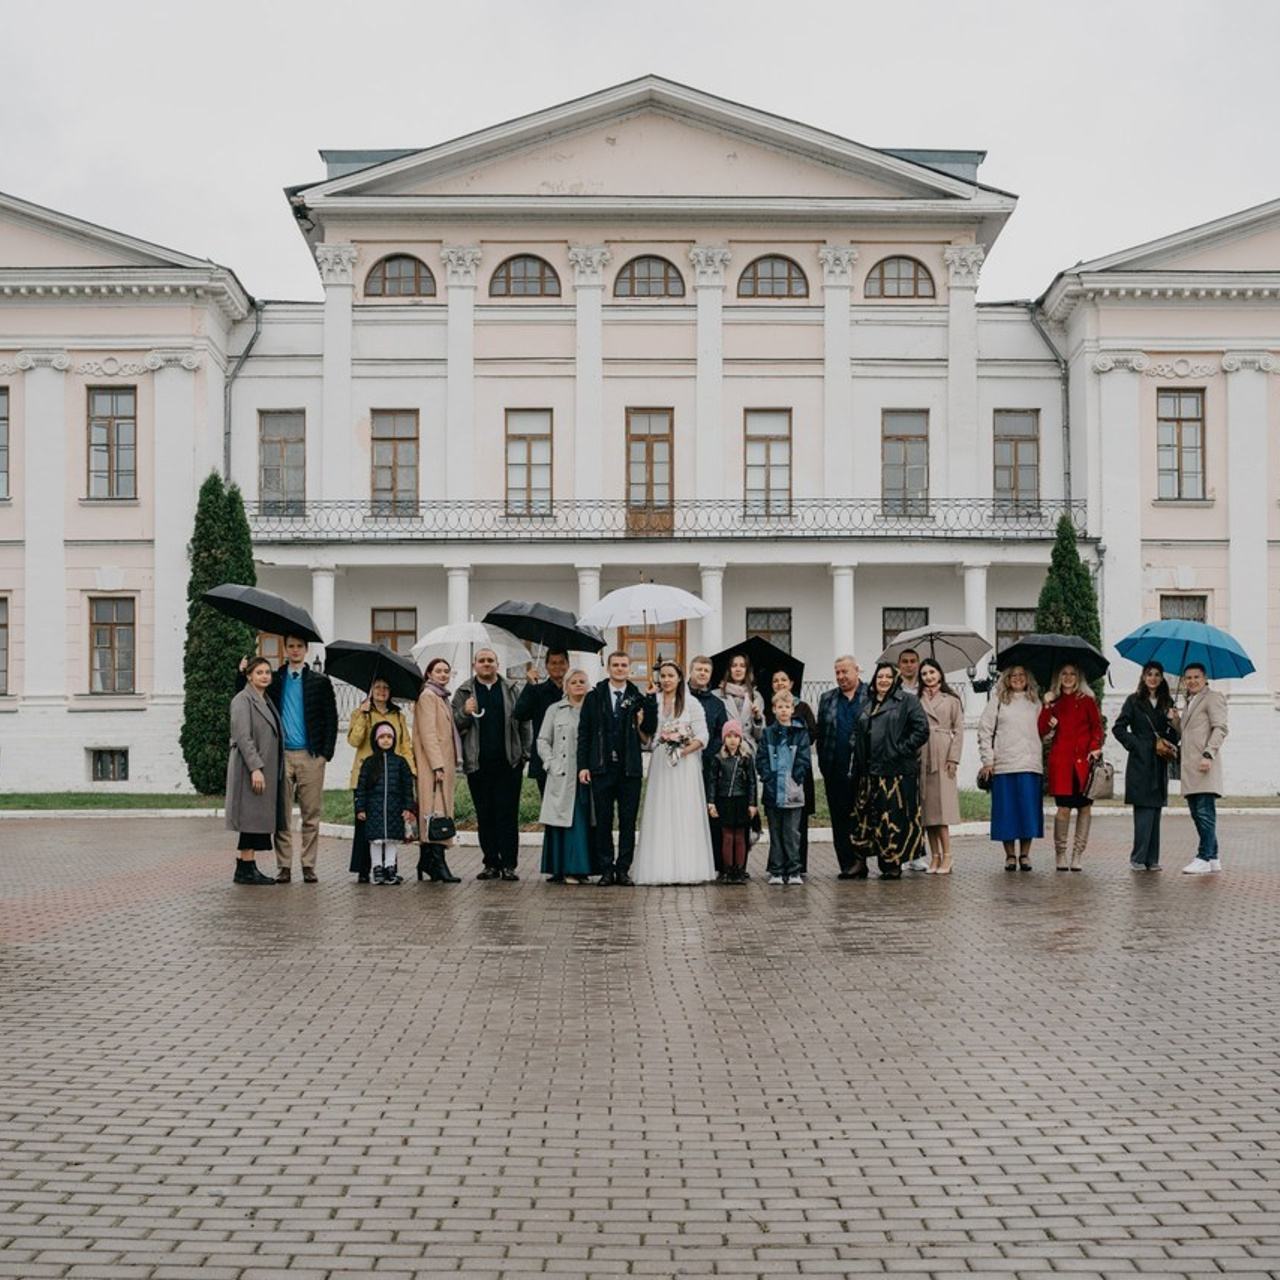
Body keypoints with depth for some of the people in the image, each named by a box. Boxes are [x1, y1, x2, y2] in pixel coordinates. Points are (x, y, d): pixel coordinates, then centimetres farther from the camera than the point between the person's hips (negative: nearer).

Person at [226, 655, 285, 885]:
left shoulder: (266, 701, 19)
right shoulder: (243, 700, -8)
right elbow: (243, 736, -17)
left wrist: (271, 770, 17)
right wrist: (255, 768, -23)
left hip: (266, 768, 9)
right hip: (251, 768, -9)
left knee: (259, 820, 8)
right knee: (251, 819, -8)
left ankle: (248, 868, 11)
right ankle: (245, 869, -4)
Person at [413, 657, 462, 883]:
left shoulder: (442, 697, 22)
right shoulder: (428, 696, -7)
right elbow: (427, 733, -15)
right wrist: (437, 765, -21)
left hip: (444, 763, 9)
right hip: (432, 763, -9)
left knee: (435, 811, 8)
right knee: (436, 809, -14)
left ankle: (426, 862, 11)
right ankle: (438, 863, -19)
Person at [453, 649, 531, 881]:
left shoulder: (510, 690, 10)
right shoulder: (464, 692, 11)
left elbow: (522, 723, 9)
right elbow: (454, 725, 9)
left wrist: (524, 754, 2)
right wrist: (465, 713, -12)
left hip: (508, 762, -1)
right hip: (478, 764, 1)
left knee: (508, 814, -3)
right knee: (484, 816, 5)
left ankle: (508, 864, -1)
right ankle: (491, 864, 12)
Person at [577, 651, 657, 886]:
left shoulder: (638, 699, 6)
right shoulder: (594, 697, 6)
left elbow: (650, 730, -1)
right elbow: (583, 733, 6)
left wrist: (651, 702, -14)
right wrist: (583, 765, -2)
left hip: (629, 769, 0)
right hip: (602, 768, 0)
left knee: (628, 822, 4)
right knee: (603, 821, 4)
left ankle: (623, 869, 11)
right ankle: (606, 869, 11)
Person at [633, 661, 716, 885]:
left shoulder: (691, 703, 1)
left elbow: (702, 736, -3)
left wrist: (683, 751, -13)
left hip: (685, 765, -2)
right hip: (660, 765, 3)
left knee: (686, 815, -3)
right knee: (660, 817, 0)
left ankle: (688, 868, -1)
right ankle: (661, 869, 1)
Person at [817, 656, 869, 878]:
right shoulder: (827, 699, 15)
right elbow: (820, 734, 13)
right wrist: (823, 764, 5)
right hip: (836, 771, 4)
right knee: (840, 819, 3)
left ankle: (859, 861, 5)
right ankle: (848, 865, 7)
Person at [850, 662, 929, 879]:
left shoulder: (907, 701, 0)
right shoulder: (867, 703, 18)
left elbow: (922, 730, -7)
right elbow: (858, 733, 24)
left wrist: (903, 749, -12)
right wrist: (858, 761, 11)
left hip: (896, 772, -6)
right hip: (869, 772, 6)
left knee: (893, 818, -4)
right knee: (864, 816, 5)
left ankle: (893, 865, 3)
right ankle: (859, 861, 12)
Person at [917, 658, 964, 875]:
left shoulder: (951, 700, 8)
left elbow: (959, 730, 4)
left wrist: (953, 758, -6)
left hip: (942, 756, -2)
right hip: (922, 756, 3)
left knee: (941, 805, -9)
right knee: (927, 808, 1)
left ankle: (946, 857, -8)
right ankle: (935, 857, 6)